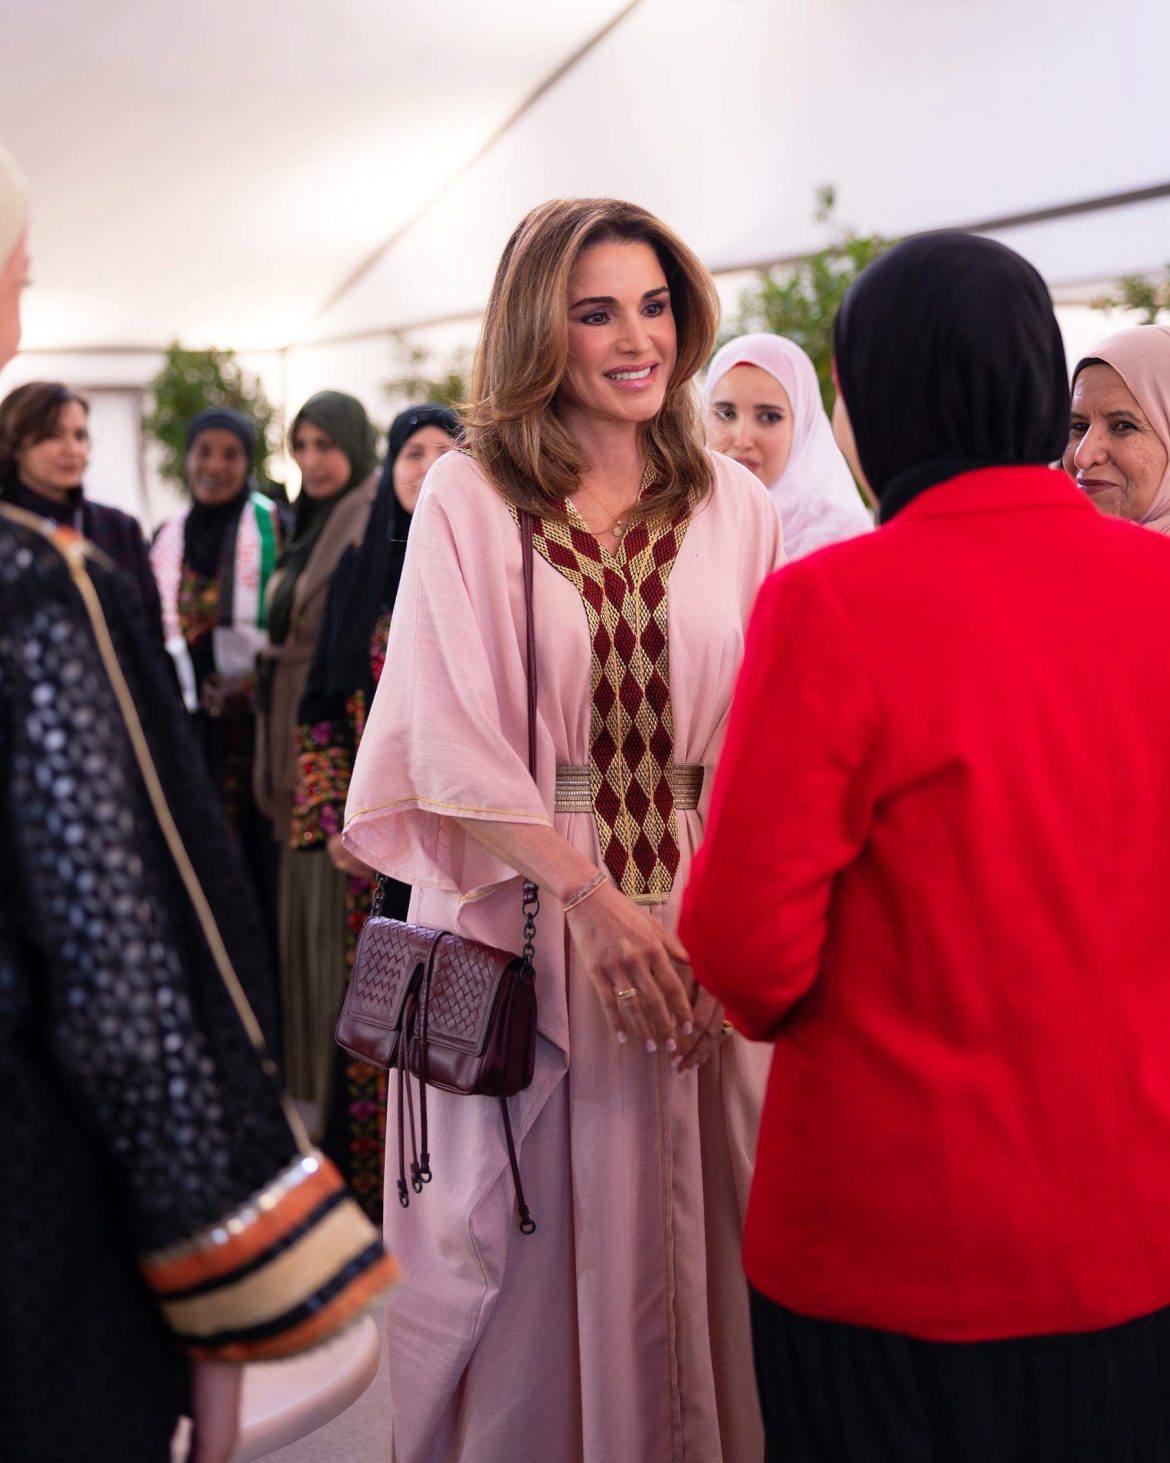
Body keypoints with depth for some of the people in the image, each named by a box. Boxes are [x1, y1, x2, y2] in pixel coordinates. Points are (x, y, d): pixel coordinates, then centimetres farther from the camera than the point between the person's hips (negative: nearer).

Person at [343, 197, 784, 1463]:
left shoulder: (734, 506, 6)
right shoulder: (466, 501, -2)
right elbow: (452, 743, -8)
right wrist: (593, 897, -18)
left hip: (705, 923, 3)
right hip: (525, 914, -2)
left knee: (699, 1231, 10)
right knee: (543, 1238, 7)